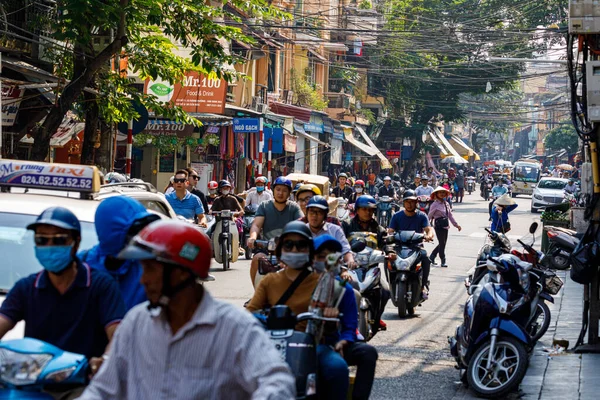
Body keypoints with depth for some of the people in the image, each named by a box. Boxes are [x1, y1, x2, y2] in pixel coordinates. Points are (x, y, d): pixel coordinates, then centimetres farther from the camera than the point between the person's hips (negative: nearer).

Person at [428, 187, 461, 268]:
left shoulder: (446, 204, 11)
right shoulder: (435, 205, -9)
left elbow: (450, 215, 15)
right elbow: (429, 216, -8)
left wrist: (456, 225, 13)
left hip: (445, 226, 7)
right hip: (438, 225, -7)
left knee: (443, 243, 11)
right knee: (442, 243, -5)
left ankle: (431, 257, 23)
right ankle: (443, 261, 3)